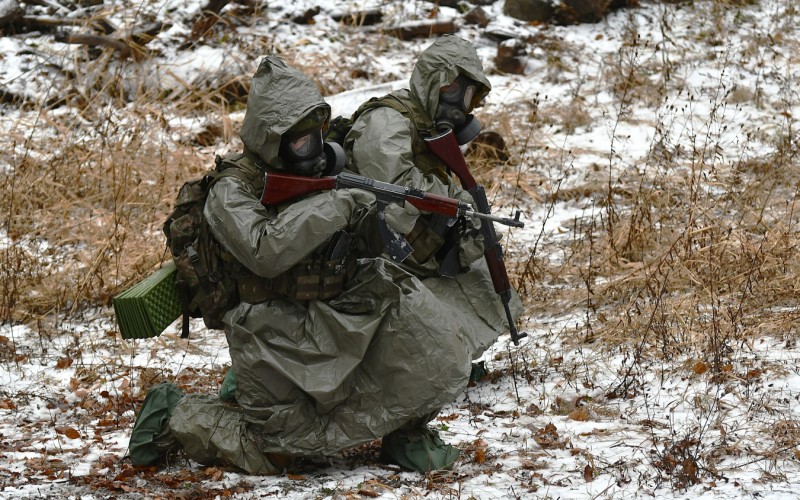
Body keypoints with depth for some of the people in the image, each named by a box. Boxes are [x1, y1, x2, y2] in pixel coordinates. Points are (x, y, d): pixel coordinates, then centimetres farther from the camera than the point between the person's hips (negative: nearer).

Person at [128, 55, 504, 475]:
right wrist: (334, 207, -30)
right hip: (279, 339, -5)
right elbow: (264, 252, -31)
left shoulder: (326, 169, 7)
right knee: (273, 455, -4)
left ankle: (406, 433, -3)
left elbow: (365, 248, 12)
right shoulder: (231, 192, -13)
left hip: (334, 321, 5)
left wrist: (378, 219, -11)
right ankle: (174, 416, 18)